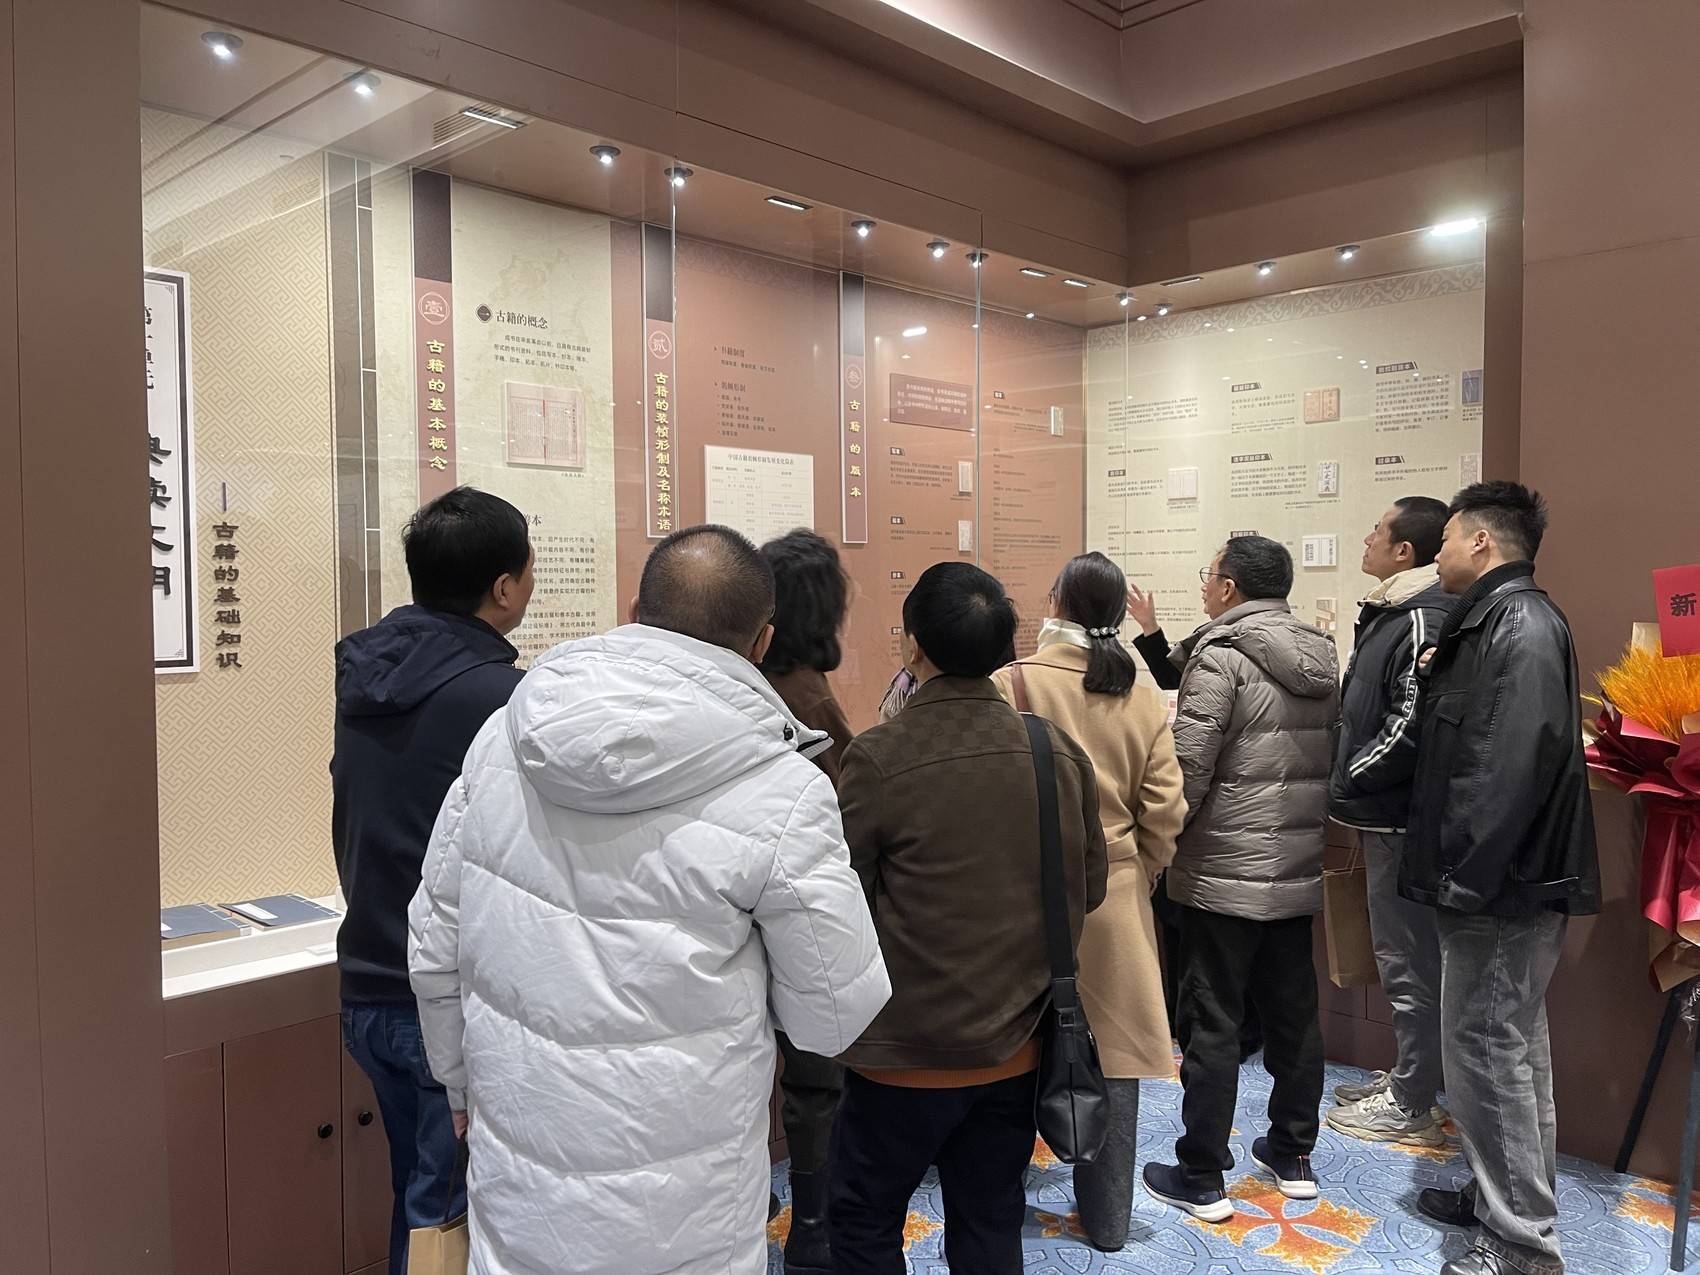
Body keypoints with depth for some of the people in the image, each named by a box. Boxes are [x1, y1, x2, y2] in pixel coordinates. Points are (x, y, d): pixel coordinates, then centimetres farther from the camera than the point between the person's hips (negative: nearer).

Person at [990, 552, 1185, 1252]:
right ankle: (1107, 1218, 26)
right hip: (1115, 900, 2)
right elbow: (1164, 814, -3)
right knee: (1111, 1047, 13)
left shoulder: (1012, 684, -13)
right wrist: (1139, 874, 14)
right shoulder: (1145, 701, -3)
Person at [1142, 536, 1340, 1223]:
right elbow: (1330, 760, 15)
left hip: (1225, 874, -7)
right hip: (1301, 870, 8)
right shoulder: (1321, 657, 9)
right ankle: (1293, 1155, 31)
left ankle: (1201, 1179, 10)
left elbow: (1188, 766, -19)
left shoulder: (1222, 655, -15)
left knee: (1211, 1022, 1)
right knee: (1293, 1011, 17)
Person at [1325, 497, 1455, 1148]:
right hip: (1388, 815, 10)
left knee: (1409, 962, 2)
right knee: (1405, 955, 19)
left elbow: (1412, 724, -26)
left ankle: (1411, 1107, 14)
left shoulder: (1423, 620, -19)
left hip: (1403, 818, -10)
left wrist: (1347, 780, -15)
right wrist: (1350, 782, 12)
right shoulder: (1392, 612, 12)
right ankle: (1406, 1079, 33)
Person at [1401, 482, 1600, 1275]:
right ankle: (1510, 1199, 32)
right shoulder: (1496, 620, 15)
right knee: (1508, 1046, 18)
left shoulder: (1520, 622, -17)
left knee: (1485, 1051, -3)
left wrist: (1465, 875, -26)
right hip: (1500, 879, 10)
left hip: (1502, 884, -10)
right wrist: (1441, 683, 7)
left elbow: (1513, 763, -27)